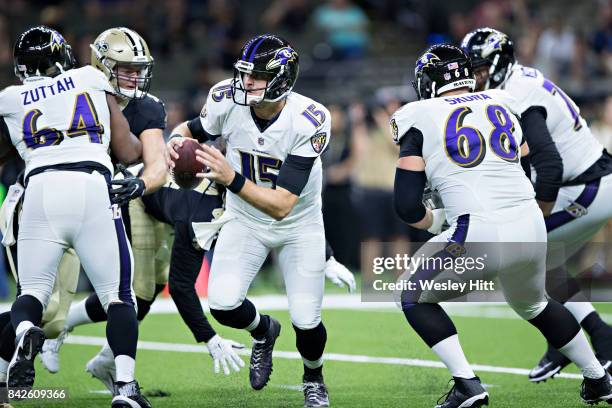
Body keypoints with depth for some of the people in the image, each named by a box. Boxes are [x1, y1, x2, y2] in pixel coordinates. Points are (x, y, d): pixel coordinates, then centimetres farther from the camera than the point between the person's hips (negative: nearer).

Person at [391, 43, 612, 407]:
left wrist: (434, 223, 18)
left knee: (415, 298, 16)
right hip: (531, 228, 6)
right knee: (533, 304, 33)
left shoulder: (421, 119, 3)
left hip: (478, 234, -5)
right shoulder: (502, 105, 16)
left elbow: (407, 205, 0)